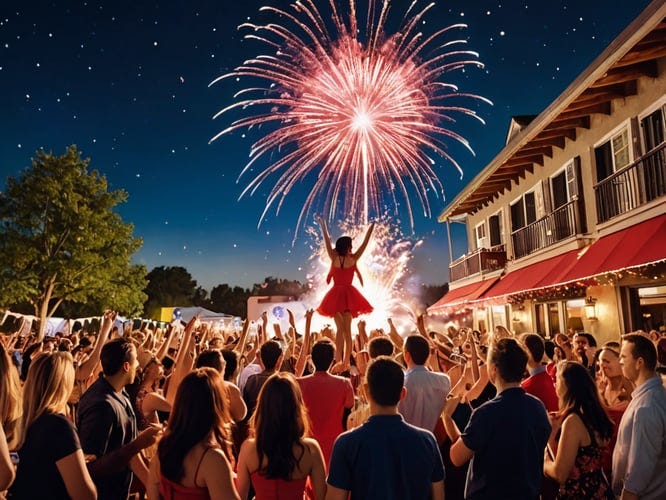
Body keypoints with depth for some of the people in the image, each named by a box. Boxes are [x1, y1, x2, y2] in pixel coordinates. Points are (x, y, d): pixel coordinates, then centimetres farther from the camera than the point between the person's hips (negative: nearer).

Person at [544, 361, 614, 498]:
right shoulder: (594, 414, 2)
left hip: (578, 493, -8)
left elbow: (560, 474, -22)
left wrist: (543, 461, -4)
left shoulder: (573, 420, -24)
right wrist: (553, 431, 5)